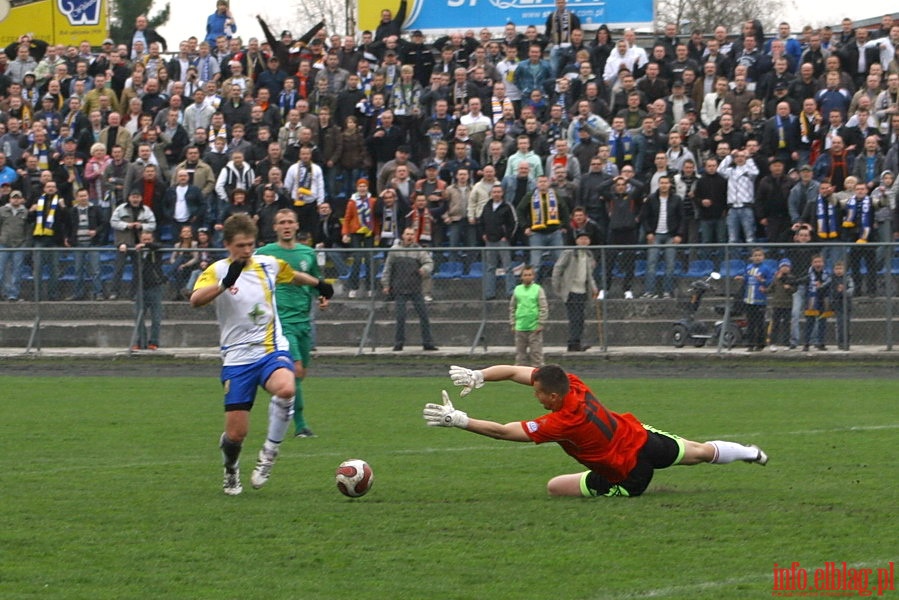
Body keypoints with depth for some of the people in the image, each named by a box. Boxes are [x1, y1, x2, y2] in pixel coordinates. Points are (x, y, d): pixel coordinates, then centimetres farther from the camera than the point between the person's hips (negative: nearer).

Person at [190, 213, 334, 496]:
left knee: (285, 389, -34)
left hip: (272, 349, 2)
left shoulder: (268, 265, 6)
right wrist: (226, 282, -40)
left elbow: (293, 275, 30)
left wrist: (319, 284, 41)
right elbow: (195, 300, -27)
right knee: (236, 433, -5)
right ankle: (231, 471, 30)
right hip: (237, 356, -2)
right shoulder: (217, 271, -6)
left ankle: (270, 452, -14)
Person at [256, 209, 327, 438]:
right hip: (281, 321, -5)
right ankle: (300, 425, -14)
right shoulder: (264, 253, 0)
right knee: (296, 370, -18)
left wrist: (321, 297, 6)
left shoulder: (308, 253, 12)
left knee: (300, 374, 8)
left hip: (304, 320, 5)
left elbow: (316, 282, 25)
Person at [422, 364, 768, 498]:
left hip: (630, 474, -7)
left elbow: (503, 432, -36)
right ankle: (750, 453, 46)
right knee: (701, 452, 27)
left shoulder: (563, 422, -35)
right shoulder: (572, 382, -17)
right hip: (643, 437, 7)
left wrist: (459, 421, -37)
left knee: (554, 487, -5)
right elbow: (513, 371, -15)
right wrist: (478, 376, -31)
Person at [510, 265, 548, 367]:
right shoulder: (517, 290, 7)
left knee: (536, 351, -1)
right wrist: (512, 323, 9)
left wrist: (541, 323, -9)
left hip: (534, 327, -3)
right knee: (520, 352, 8)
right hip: (520, 327, 3)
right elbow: (512, 308, 13)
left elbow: (544, 308, -4)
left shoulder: (538, 289, -2)